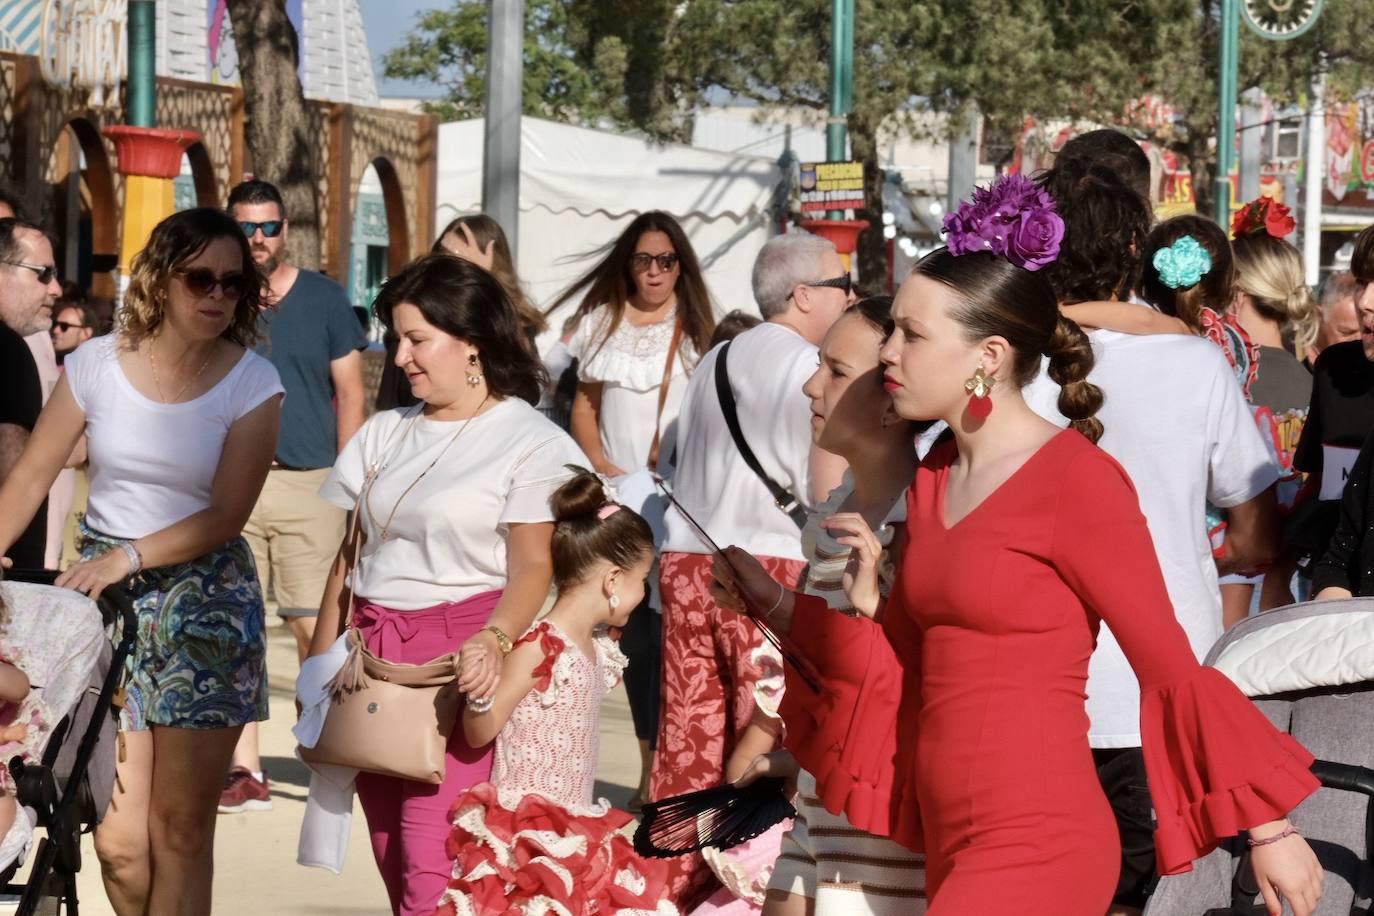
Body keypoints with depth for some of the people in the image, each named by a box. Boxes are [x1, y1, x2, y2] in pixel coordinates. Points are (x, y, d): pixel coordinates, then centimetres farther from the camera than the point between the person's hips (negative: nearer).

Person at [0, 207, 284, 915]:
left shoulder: (252, 383, -5)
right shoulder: (97, 363, -1)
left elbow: (226, 517, -9)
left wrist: (128, 556, -17)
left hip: (204, 604, -1)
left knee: (180, 832, -1)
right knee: (118, 838, -2)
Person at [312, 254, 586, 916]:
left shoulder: (531, 443, -2)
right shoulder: (386, 434, 15)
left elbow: (532, 566, -10)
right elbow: (350, 556, 17)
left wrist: (494, 640, -28)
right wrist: (320, 662, 11)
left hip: (461, 652, -6)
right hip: (373, 651, 6)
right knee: (390, 856, 3)